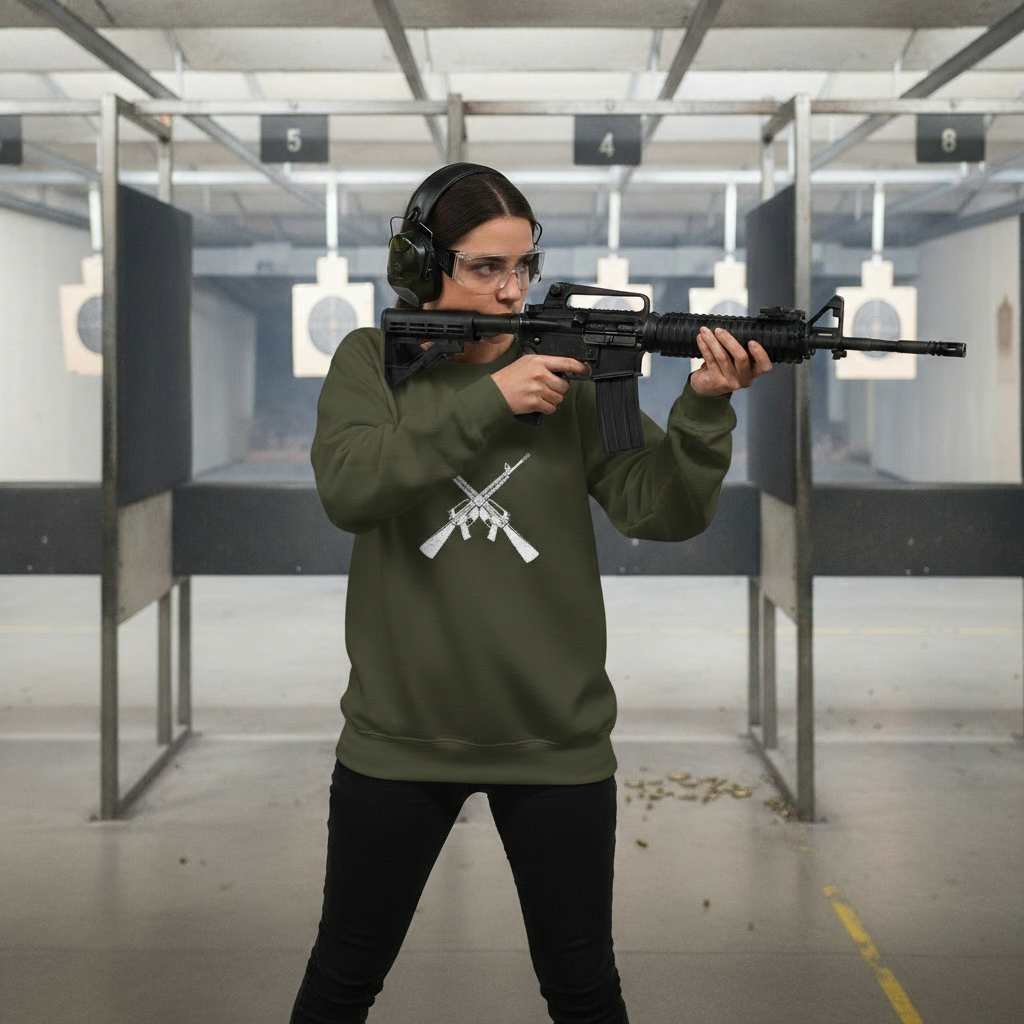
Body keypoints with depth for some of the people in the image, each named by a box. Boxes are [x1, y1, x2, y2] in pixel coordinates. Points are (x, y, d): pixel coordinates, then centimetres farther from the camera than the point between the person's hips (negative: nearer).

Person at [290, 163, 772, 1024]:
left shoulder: (571, 373, -1)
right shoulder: (373, 362, 0)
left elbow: (664, 511, -8)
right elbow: (348, 488, -18)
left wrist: (706, 405, -24)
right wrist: (487, 401, -24)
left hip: (555, 739, 1)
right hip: (402, 735, 0)